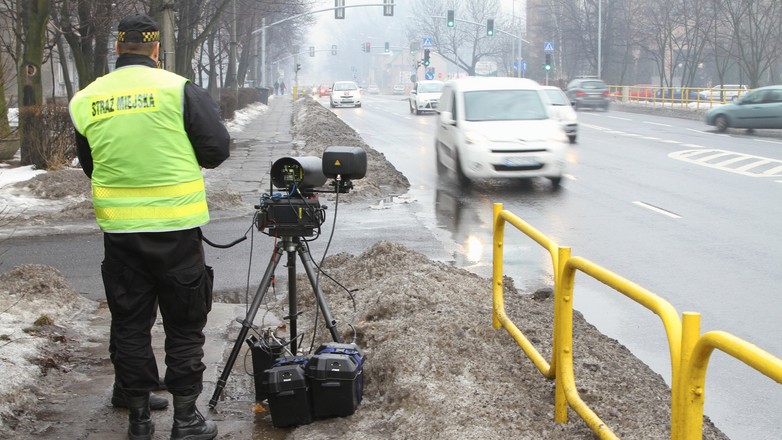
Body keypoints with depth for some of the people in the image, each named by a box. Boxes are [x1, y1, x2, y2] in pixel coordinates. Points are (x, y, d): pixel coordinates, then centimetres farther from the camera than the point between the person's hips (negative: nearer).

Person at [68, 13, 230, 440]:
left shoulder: (84, 101, 3)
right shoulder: (179, 89, -8)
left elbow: (89, 165, 13)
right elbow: (217, 147, -7)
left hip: (118, 229, 3)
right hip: (176, 227, -3)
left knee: (129, 325, 13)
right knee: (184, 325, 8)